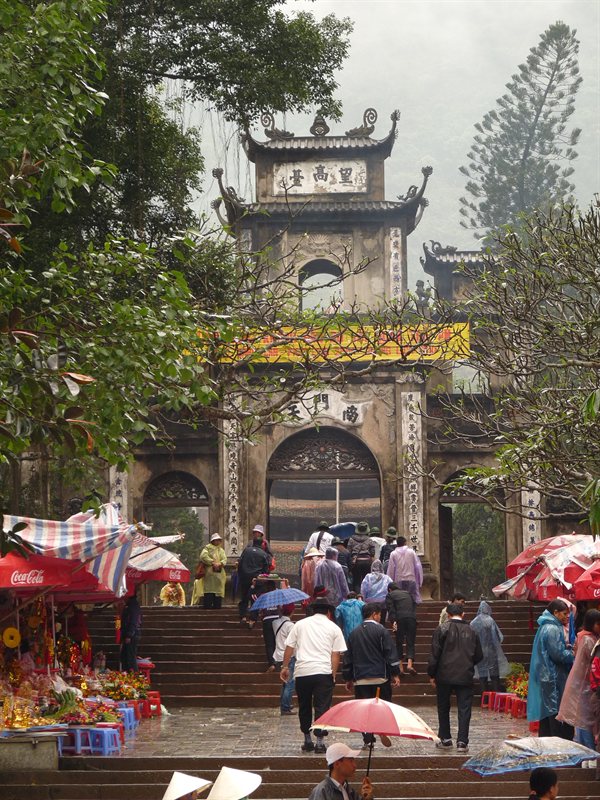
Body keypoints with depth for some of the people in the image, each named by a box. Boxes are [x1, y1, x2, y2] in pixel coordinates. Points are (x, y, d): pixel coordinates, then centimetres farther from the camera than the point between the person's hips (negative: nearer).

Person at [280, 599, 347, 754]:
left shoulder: (300, 624, 13)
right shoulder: (333, 628, 9)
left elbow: (289, 648, 9)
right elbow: (336, 654, 3)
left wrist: (285, 667, 16)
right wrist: (333, 674, 5)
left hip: (301, 672, 2)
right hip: (323, 672, -2)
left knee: (304, 707, 14)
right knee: (322, 707, 0)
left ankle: (307, 740, 20)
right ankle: (319, 742, -6)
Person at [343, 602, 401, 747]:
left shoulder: (354, 633, 11)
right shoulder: (381, 631, -4)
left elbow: (348, 657, 14)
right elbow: (391, 653, -9)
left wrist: (348, 678, 21)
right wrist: (395, 674, -5)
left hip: (360, 679, 3)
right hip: (380, 676, -3)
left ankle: (368, 738, 0)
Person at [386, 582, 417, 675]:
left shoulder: (390, 595, 13)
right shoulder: (408, 593, 26)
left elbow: (391, 609, -1)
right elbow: (414, 605, 23)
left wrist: (393, 621, -10)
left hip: (400, 618, -2)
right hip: (412, 617, 2)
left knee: (399, 642, 7)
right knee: (410, 642, 1)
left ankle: (400, 667, 5)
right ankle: (410, 664, -17)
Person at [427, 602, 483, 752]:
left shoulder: (442, 629, -5)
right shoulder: (471, 631, 5)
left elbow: (434, 654, -7)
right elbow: (479, 655, 10)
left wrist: (432, 675, 2)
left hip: (445, 676, -1)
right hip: (465, 676, 1)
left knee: (443, 708, 13)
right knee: (464, 709, 2)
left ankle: (445, 739, 16)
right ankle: (462, 741, -5)